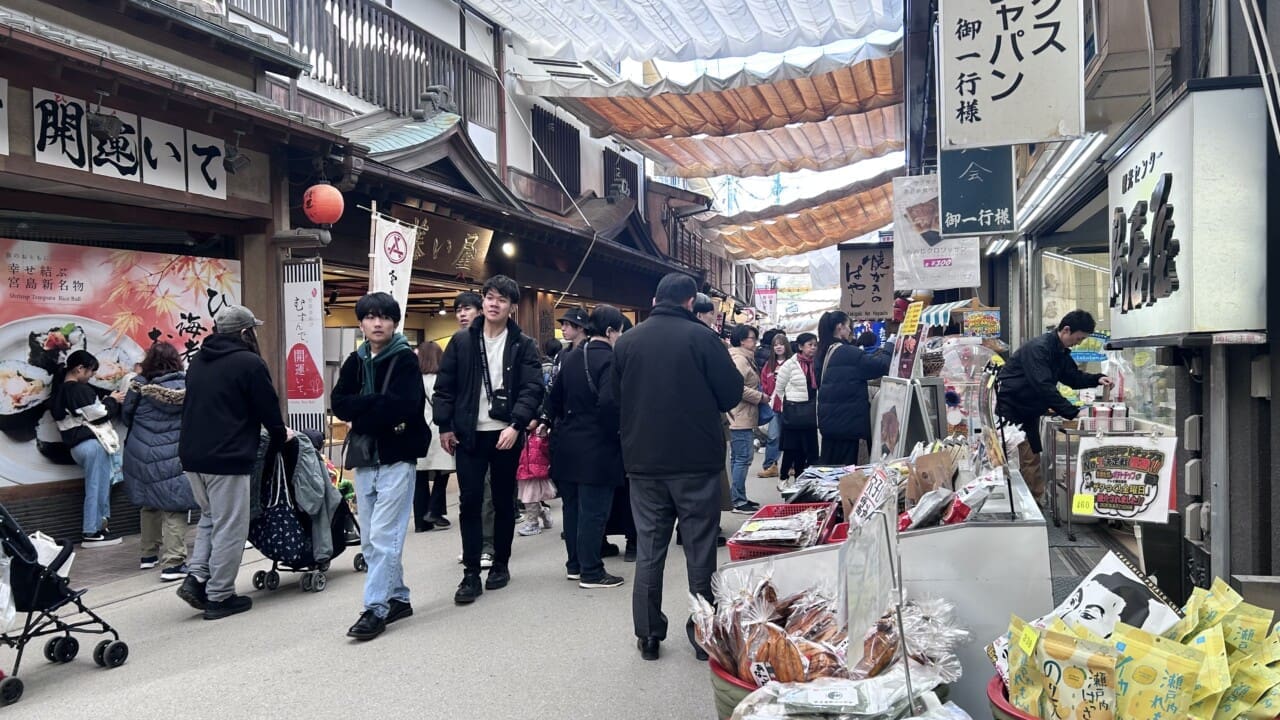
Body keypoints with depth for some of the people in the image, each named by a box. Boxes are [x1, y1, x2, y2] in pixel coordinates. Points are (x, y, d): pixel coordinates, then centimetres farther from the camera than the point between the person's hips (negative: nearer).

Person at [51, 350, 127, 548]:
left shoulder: (61, 389, 15)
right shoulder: (79, 389, -15)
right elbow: (97, 414, -15)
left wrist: (108, 401, 12)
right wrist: (112, 400, 1)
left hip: (77, 445, 10)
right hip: (92, 443, -10)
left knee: (98, 487, 16)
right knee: (97, 488, -3)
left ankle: (98, 527, 18)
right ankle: (92, 533, 1)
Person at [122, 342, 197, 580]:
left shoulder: (139, 384, 0)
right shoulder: (185, 385, -9)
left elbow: (127, 415, 9)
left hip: (142, 454, 4)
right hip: (173, 456, -4)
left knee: (149, 504, 20)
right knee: (174, 508, -1)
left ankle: (149, 554, 31)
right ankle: (173, 562, -6)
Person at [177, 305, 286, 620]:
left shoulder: (197, 361, 14)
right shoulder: (249, 363, -10)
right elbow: (269, 409, -6)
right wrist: (280, 438, 13)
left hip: (192, 455, 8)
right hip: (226, 458, -8)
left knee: (210, 517, 24)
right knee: (229, 527, 2)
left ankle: (197, 577, 14)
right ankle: (219, 596, 9)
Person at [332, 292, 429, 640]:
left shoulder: (406, 360, -6)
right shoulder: (355, 362, 12)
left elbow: (403, 406, -20)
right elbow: (339, 403, 0)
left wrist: (361, 409, -9)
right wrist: (379, 405, -14)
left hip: (396, 459, -7)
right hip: (364, 459, 7)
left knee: (384, 538, -7)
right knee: (370, 540, 12)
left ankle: (376, 608, 1)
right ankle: (398, 598, 24)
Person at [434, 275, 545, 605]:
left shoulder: (524, 345, 1)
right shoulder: (462, 341, 5)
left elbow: (532, 389, -7)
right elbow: (444, 386, 6)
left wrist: (516, 425, -18)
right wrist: (445, 426, 0)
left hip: (506, 434, -1)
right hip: (469, 434, 1)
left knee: (503, 501, 10)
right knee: (470, 501, 0)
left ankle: (501, 564, 25)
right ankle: (471, 574, 5)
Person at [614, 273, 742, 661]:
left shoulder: (626, 342, 1)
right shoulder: (700, 337, -9)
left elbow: (617, 398, 10)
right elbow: (732, 394, -6)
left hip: (643, 461, 3)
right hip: (697, 461, -3)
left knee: (648, 549, 11)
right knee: (700, 548, 8)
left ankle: (648, 635, 16)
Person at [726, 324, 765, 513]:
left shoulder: (746, 358, 19)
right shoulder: (739, 359, -14)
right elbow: (738, 387, -24)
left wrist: (759, 395, 13)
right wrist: (760, 397, -14)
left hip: (744, 418, 11)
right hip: (741, 418, -11)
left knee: (738, 459, 15)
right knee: (743, 459, -8)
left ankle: (739, 498, 23)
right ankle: (738, 501, -4)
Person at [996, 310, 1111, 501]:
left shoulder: (1061, 352, 8)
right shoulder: (1038, 348, -23)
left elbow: (1073, 377, 19)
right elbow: (1044, 386, -30)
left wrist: (1097, 379, -2)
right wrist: (1073, 413, -31)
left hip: (1030, 412, 10)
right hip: (1010, 409, -10)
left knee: (1032, 458, 9)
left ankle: (1035, 502, 13)